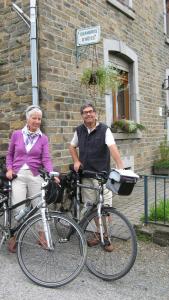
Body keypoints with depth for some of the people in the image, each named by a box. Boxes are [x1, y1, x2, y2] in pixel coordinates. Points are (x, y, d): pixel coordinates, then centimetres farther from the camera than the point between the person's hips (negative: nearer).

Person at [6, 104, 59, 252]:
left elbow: (46, 158, -7)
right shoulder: (16, 134, 3)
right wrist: (9, 169, -1)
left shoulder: (43, 138, 1)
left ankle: (42, 235, 23)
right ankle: (14, 236, 17)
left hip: (35, 175, 0)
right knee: (18, 208, -6)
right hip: (18, 175, 0)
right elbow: (10, 154, 13)